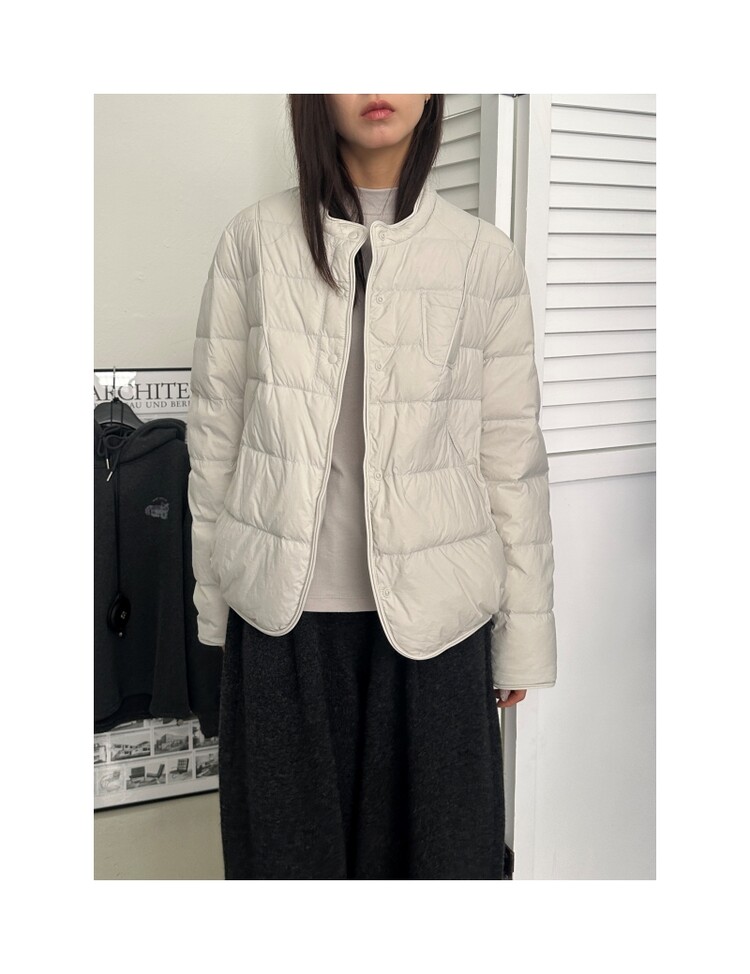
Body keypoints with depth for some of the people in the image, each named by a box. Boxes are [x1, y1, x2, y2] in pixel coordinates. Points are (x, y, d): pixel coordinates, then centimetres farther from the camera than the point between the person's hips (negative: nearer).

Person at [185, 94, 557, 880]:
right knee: (288, 842, 14)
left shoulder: (486, 257, 0)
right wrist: (213, 601, 7)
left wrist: (524, 635, 3)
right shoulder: (255, 239, 0)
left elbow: (511, 451, 1)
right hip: (281, 608, 1)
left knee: (435, 838, 10)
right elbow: (214, 429, 4)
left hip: (430, 611, 0)